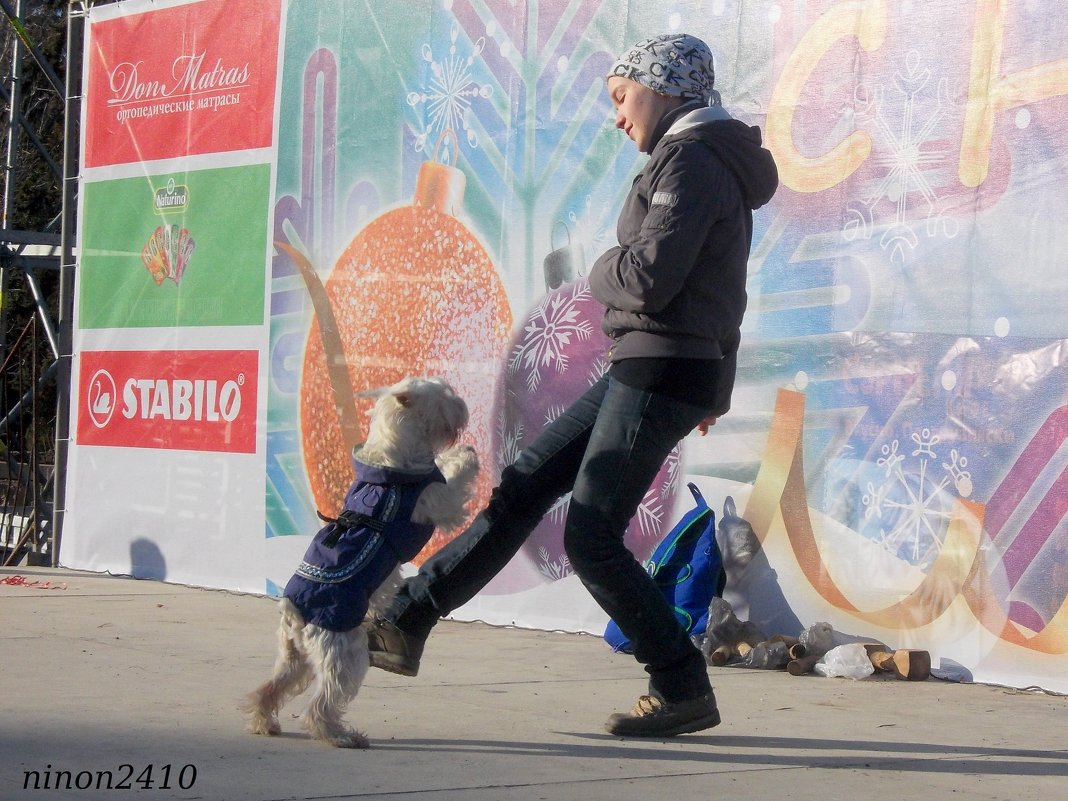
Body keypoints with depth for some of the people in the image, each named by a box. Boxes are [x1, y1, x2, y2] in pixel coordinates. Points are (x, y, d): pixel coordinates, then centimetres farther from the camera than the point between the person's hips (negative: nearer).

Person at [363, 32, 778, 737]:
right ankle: (404, 624, 11)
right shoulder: (712, 160, 19)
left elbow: (649, 278, -22)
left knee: (591, 536, -7)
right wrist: (712, 388, 26)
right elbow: (703, 283, 23)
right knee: (524, 486, 8)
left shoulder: (691, 158, -13)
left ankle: (685, 692, 0)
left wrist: (601, 274, 0)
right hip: (645, 368, 10)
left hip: (664, 371, -10)